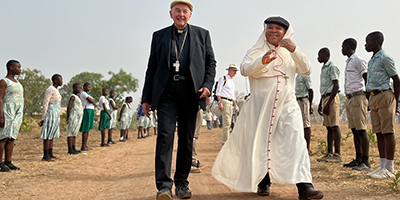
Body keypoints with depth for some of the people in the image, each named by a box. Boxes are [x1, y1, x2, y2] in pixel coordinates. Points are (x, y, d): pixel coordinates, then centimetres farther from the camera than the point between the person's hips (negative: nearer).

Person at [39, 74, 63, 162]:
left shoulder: (55, 90, 18)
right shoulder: (50, 89, -11)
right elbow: (45, 103, -13)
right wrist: (43, 118, -14)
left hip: (56, 115, 10)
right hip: (51, 114, -10)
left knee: (52, 135, 10)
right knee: (48, 135, -8)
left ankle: (50, 154, 13)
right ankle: (45, 156, -6)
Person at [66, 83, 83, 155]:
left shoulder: (77, 97, 19)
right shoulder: (73, 96, -10)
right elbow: (69, 107, -17)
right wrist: (68, 118, -19)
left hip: (78, 117, 10)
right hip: (74, 117, -10)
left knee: (75, 133, 11)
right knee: (71, 133, -6)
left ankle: (73, 148, 16)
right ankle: (70, 150, -6)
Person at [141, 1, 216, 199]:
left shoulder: (202, 34, 14)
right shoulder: (159, 35, 14)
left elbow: (211, 62, 12)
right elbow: (151, 68, 13)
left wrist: (207, 85, -6)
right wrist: (146, 97, 8)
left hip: (190, 91, 1)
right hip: (166, 91, 0)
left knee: (187, 138, 5)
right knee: (165, 134, -13)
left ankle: (182, 183, 15)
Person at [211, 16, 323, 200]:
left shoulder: (290, 53, 14)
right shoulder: (255, 52, 9)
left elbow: (307, 70, 0)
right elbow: (244, 69, -10)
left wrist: (295, 51, -14)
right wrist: (262, 62, -29)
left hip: (287, 105, 1)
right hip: (261, 105, 0)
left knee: (296, 142, -14)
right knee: (261, 144, 4)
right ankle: (264, 181, 23)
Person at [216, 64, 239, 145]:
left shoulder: (232, 82, 23)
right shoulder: (223, 79, -1)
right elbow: (218, 92, -10)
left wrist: (235, 106, 20)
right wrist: (220, 102, -19)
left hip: (230, 103, 9)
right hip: (224, 101, -9)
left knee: (228, 123, 9)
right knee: (227, 123, -15)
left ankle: (227, 142, 13)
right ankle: (225, 143, -15)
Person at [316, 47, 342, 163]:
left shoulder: (332, 67, -9)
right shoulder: (324, 68, 20)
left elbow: (336, 86, -16)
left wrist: (328, 103, -21)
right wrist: (321, 104, 22)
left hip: (332, 98, -9)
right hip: (325, 98, 9)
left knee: (334, 126, -10)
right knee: (329, 127, 8)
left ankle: (337, 155, -10)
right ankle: (329, 153, 11)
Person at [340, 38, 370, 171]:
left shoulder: (358, 60, -8)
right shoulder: (349, 62, 21)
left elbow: (367, 79, -13)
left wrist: (369, 99, -17)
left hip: (358, 97, -9)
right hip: (349, 99, 9)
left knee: (361, 129, -10)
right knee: (354, 130, 9)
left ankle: (366, 162, -10)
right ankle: (358, 159, 14)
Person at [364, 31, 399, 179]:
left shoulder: (385, 58, -8)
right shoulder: (371, 60, 18)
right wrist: (371, 101, 17)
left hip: (384, 96, -9)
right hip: (374, 98, 9)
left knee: (387, 132, -6)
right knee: (379, 133, 9)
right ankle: (383, 166, 16)